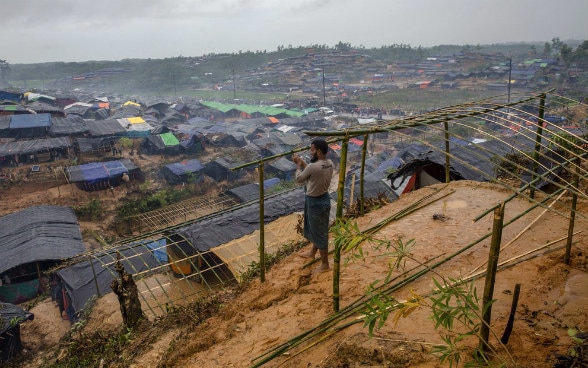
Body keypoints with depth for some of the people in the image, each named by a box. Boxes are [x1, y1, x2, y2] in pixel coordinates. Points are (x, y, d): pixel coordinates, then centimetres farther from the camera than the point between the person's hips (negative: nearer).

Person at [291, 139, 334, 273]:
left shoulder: (312, 167, -28)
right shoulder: (330, 163, -3)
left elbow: (299, 179, -9)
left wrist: (298, 165, 5)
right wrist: (302, 162, 11)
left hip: (316, 202, -9)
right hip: (323, 199, 9)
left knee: (320, 233, 5)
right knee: (316, 230, 27)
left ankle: (325, 264, 20)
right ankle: (312, 253, 48)